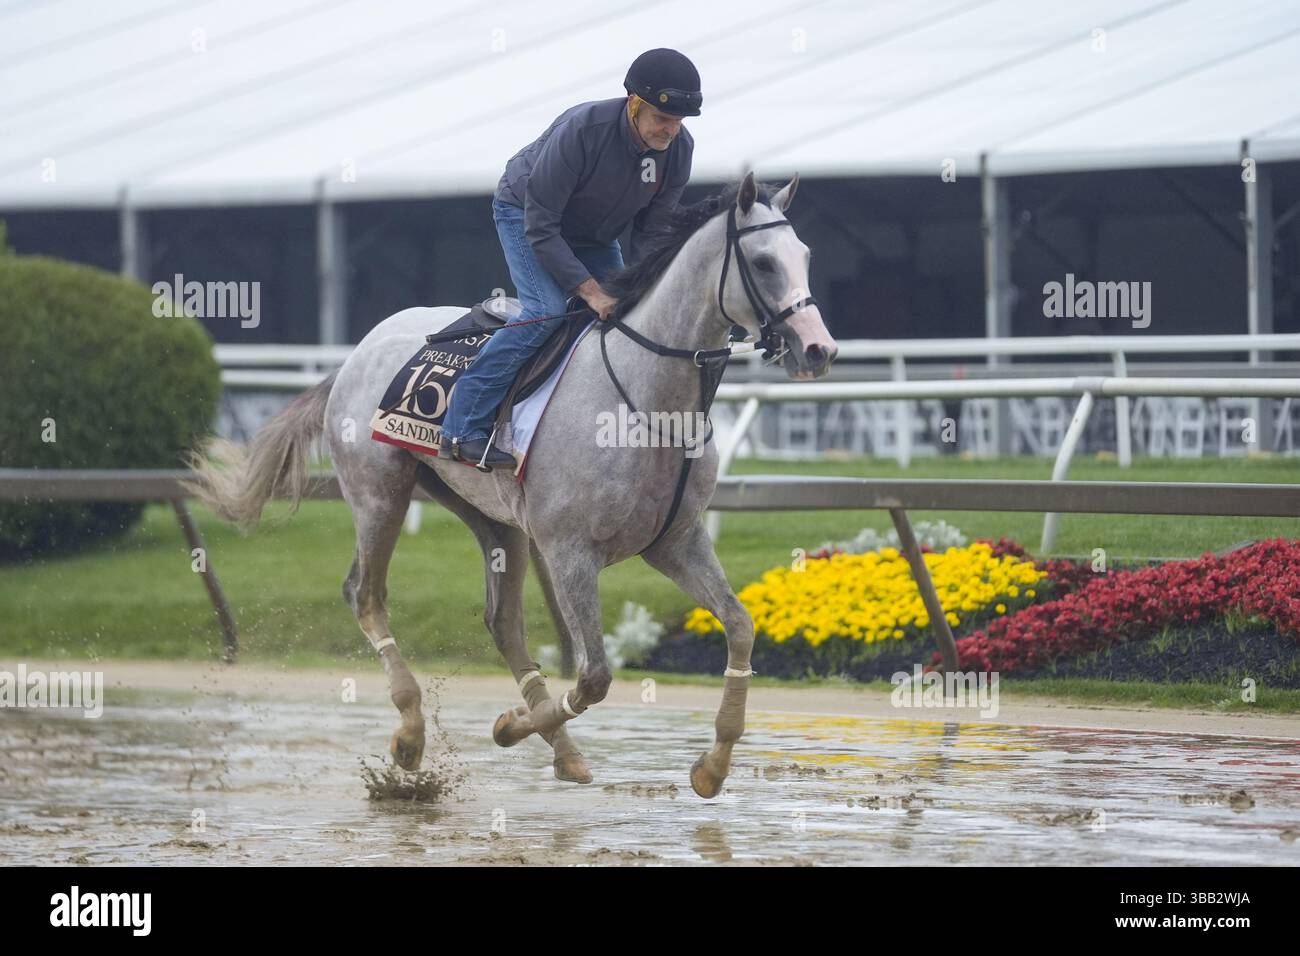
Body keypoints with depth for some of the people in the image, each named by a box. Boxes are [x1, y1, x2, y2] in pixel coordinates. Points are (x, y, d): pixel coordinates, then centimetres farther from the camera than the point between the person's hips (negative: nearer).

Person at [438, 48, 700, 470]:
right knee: (548, 310, -26)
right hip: (524, 215, -7)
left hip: (595, 236, 7)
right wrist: (590, 291, -36)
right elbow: (540, 226, -33)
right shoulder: (582, 130, -37)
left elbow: (653, 233, -10)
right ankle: (464, 427, -25)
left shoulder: (679, 148, -20)